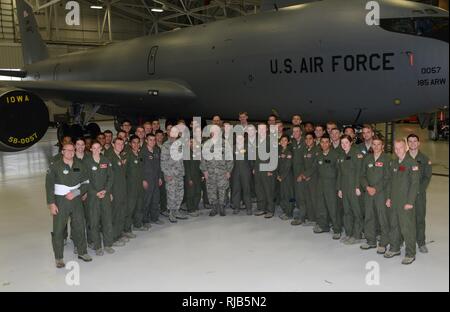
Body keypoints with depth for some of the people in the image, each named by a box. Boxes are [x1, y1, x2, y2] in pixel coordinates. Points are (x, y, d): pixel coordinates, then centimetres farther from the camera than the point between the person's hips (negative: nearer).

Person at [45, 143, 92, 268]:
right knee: (58, 229, 0)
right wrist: (51, 203, -12)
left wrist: (75, 193, -11)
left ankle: (82, 252, 26)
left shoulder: (79, 165, 4)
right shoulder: (55, 166, -5)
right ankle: (59, 257, 12)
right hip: (60, 201, -3)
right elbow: (49, 186, -6)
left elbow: (85, 183, 5)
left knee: (79, 227, 10)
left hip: (76, 200, 3)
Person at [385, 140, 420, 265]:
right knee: (394, 225, 15)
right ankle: (394, 248, 29)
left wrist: (410, 202, -16)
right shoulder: (394, 163, 12)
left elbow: (415, 184, -14)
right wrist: (389, 197, 13)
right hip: (394, 201, 7)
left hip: (406, 202, -7)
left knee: (407, 228, -2)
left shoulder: (412, 163, -10)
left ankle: (410, 254, 9)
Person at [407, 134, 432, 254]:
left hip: (419, 193, 0)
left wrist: (419, 190, -11)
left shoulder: (425, 159, 5)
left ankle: (421, 243, 13)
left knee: (420, 218, 3)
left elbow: (427, 177, 1)